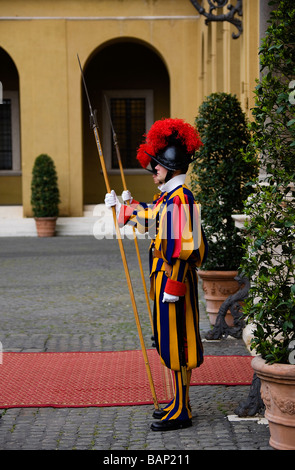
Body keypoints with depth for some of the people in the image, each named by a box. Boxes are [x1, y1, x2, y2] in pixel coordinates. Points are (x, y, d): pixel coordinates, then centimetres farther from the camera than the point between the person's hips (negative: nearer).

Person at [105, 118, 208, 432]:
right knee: (171, 341, 15)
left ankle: (181, 412, 4)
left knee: (175, 341, -4)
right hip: (165, 276, 10)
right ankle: (180, 403, 26)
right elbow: (149, 218, 31)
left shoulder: (179, 198, -18)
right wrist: (123, 206, 39)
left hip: (173, 277, -10)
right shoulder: (168, 197, 12)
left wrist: (173, 286, -23)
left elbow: (181, 247, -23)